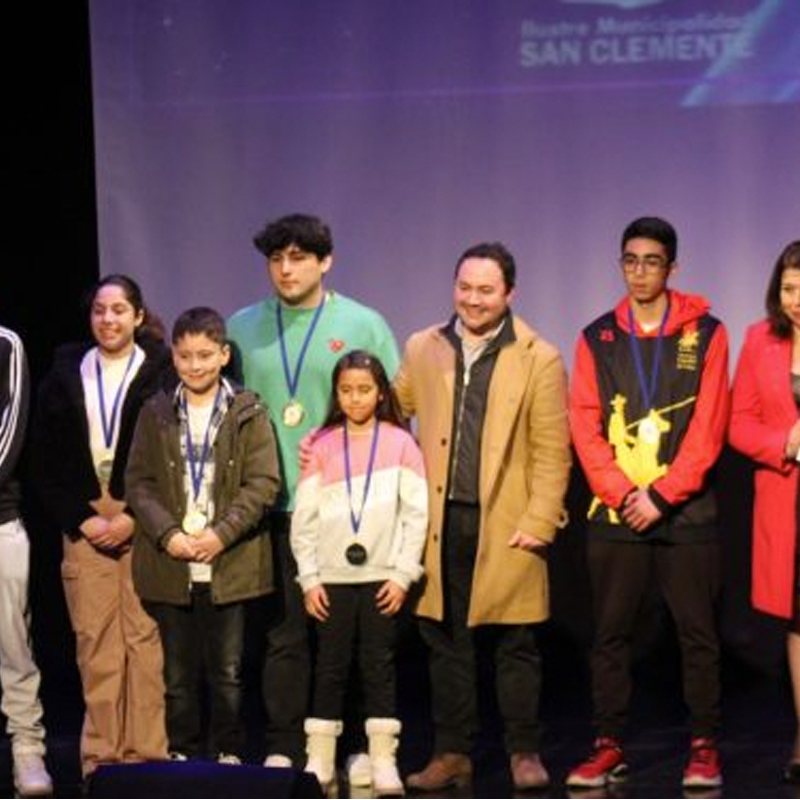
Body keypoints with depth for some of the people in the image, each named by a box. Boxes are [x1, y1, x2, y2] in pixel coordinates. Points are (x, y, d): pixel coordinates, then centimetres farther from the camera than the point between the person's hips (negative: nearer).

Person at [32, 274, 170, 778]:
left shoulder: (161, 373, 1)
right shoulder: (66, 373, 11)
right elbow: (47, 459, 10)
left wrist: (133, 518, -9)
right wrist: (80, 519, -1)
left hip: (144, 522, -3)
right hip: (84, 519, 3)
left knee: (146, 637, -6)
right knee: (94, 641, 0)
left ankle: (146, 753, -1)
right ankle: (100, 755, 6)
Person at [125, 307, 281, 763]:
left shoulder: (249, 415, 2)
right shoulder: (156, 415, 9)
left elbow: (263, 483, -4)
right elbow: (139, 482, 4)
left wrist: (222, 533, -15)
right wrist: (167, 534, -10)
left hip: (231, 566, -2)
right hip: (170, 567, 2)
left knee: (228, 671, 3)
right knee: (179, 673, 8)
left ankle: (230, 755, 13)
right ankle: (183, 755, 17)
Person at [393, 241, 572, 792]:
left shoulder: (539, 360, 0)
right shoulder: (422, 350, 9)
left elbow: (551, 453, -3)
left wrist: (538, 524, -10)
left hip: (507, 526, -3)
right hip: (440, 523, 3)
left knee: (515, 644, 2)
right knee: (447, 643, 8)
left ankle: (525, 752, 13)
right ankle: (453, 753, 17)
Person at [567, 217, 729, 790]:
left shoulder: (705, 334, 2)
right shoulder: (597, 339, 8)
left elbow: (709, 427, -5)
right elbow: (584, 426, 1)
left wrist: (661, 495, -12)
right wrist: (624, 494, -11)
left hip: (687, 512, -2)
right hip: (615, 514, 2)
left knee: (698, 633, 2)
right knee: (611, 634, 4)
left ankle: (705, 748, 9)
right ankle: (609, 747, 11)